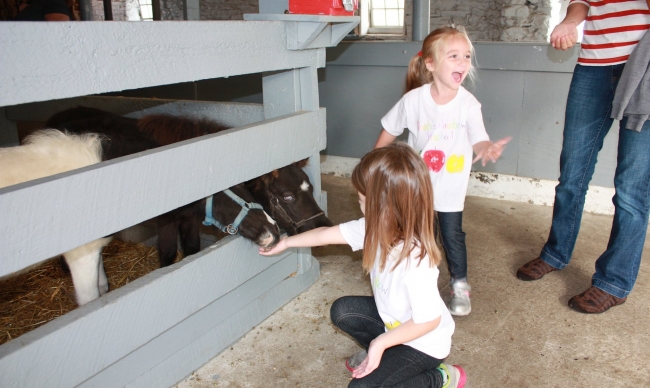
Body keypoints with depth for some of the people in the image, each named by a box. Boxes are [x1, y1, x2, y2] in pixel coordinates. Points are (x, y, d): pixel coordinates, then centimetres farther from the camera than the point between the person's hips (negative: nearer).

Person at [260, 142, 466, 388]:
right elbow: (328, 234, -4)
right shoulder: (378, 228, -17)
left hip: (423, 343, -8)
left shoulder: (416, 263, -41)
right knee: (342, 311, 10)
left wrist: (380, 343, -22)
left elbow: (429, 320, -29)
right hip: (395, 320, 8)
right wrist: (286, 243, 9)